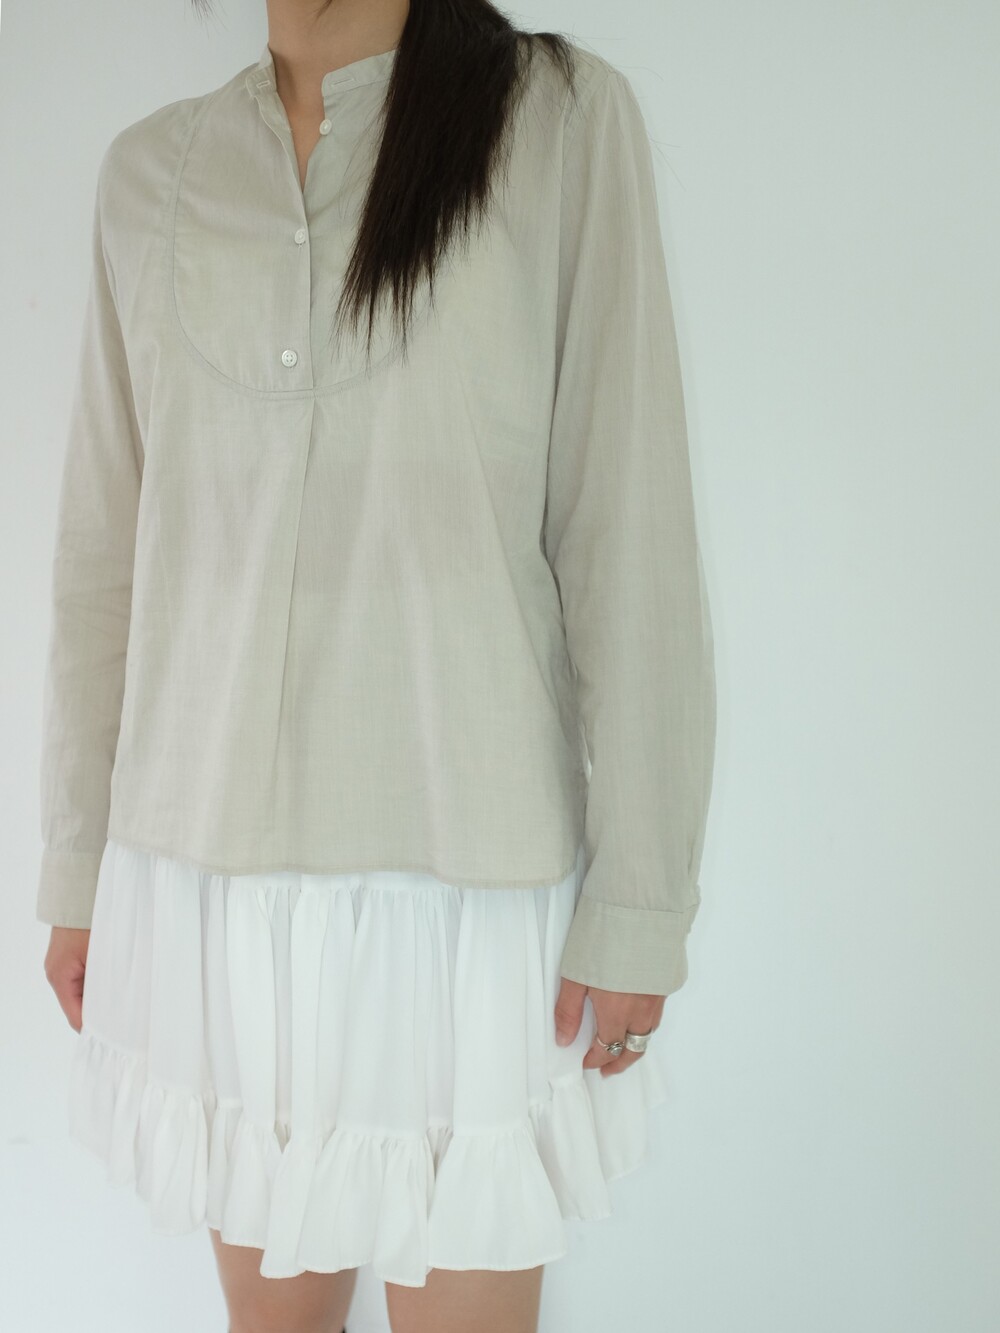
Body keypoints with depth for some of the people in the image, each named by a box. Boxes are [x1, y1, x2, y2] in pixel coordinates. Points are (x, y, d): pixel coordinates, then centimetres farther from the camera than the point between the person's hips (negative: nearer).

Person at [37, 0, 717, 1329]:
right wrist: (78, 867, 10)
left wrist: (642, 902, -9)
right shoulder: (151, 173, 5)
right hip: (217, 870, 3)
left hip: (461, 869, -3)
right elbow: (110, 550, 9)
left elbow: (631, 535, -8)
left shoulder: (565, 118, -5)